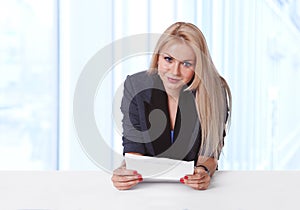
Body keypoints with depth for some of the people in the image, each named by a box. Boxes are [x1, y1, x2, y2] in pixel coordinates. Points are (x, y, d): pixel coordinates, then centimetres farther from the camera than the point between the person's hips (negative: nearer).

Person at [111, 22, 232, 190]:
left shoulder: (214, 91, -10)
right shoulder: (136, 86, -7)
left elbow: (210, 151, -8)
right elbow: (133, 146, -8)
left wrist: (204, 171, -31)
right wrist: (125, 170, -30)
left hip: (195, 189, 2)